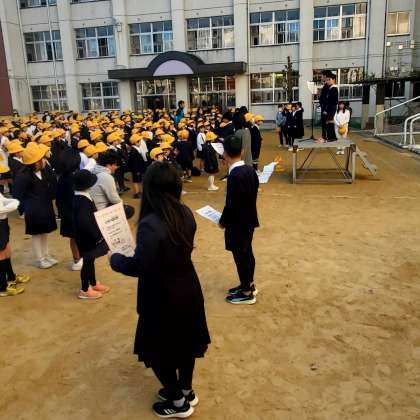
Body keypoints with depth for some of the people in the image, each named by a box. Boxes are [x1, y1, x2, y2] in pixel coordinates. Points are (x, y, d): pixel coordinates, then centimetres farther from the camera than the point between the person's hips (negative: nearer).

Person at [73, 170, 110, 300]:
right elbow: (84, 222, -32)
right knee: (87, 261, 4)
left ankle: (93, 283, 38)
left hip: (88, 235, 10)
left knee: (90, 260, 22)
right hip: (86, 237, -10)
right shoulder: (83, 200, -27)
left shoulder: (80, 197, 5)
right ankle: (85, 290, 18)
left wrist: (96, 234, 14)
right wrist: (97, 235, -22)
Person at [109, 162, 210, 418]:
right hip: (187, 290, 8)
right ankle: (186, 390, 45)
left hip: (163, 297, -7)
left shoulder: (151, 224, -30)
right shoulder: (185, 213, -5)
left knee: (158, 351, 15)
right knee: (185, 341, 24)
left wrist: (115, 259, -5)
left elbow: (138, 266, -24)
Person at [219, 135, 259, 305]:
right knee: (247, 253, 21)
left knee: (240, 256, 5)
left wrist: (223, 221, -7)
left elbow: (232, 204, -24)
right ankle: (248, 285, 38)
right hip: (249, 220, 9)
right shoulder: (250, 170, 0)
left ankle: (247, 293, 19)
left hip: (238, 223, -9)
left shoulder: (235, 176, -27)